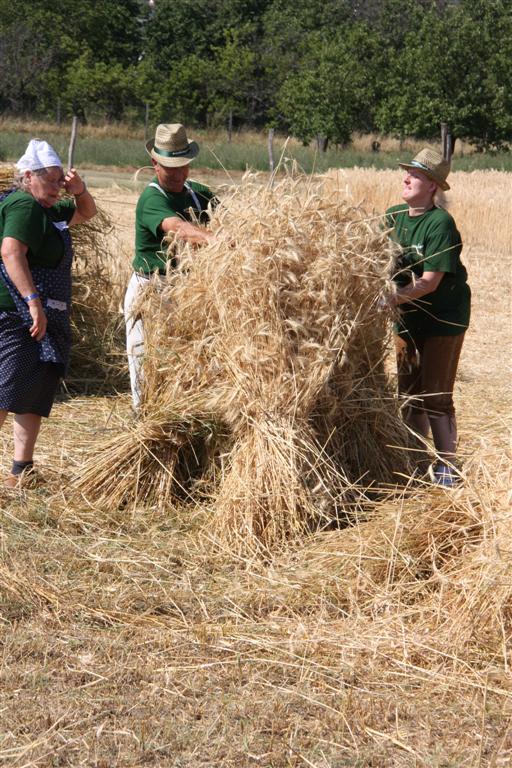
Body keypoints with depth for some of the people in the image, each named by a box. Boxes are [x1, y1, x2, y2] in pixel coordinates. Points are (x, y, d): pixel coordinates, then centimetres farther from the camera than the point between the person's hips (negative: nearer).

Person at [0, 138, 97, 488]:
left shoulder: (49, 210, 18)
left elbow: (87, 212, 32)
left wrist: (79, 190, 9)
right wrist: (34, 301, -34)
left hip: (42, 317, 11)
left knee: (37, 395, 10)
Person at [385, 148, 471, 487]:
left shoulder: (440, 224, -20)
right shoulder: (394, 216, 1)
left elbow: (430, 282, -24)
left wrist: (389, 300, -30)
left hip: (443, 319, -7)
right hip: (408, 319, 7)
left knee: (436, 397, -4)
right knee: (411, 394, 13)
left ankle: (446, 466, 8)